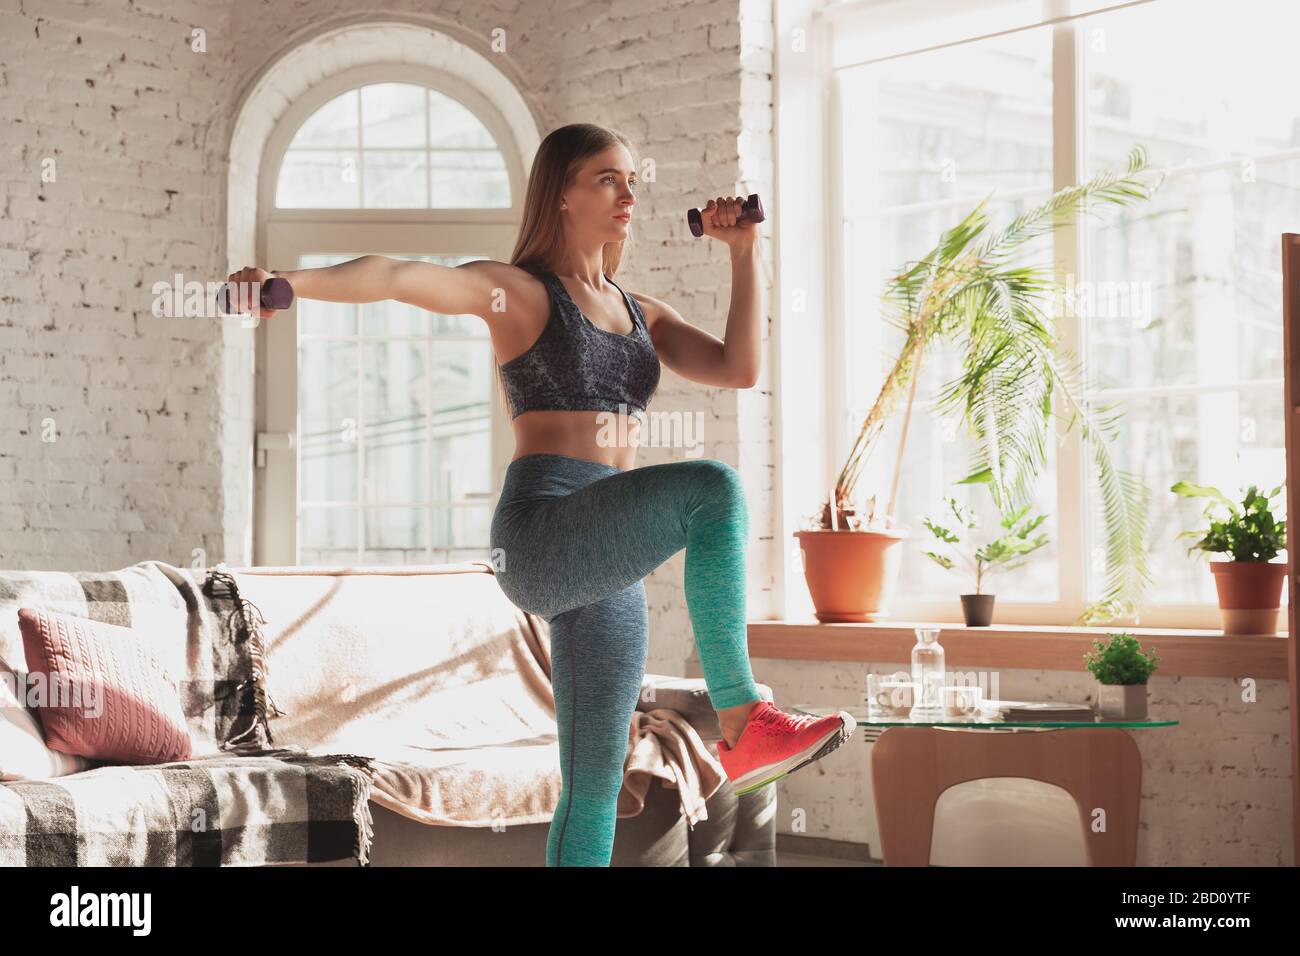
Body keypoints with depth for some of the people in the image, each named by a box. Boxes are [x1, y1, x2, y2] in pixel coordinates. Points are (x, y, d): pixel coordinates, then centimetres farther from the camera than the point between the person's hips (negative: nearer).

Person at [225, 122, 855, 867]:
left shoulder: (641, 314, 21)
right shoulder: (517, 292, 2)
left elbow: (739, 369, 8)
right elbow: (395, 275, -14)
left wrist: (746, 251, 9)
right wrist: (291, 282, -31)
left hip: (606, 569, 7)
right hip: (541, 534, -7)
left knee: (594, 794, 6)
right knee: (712, 489, -30)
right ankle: (744, 725, -26)